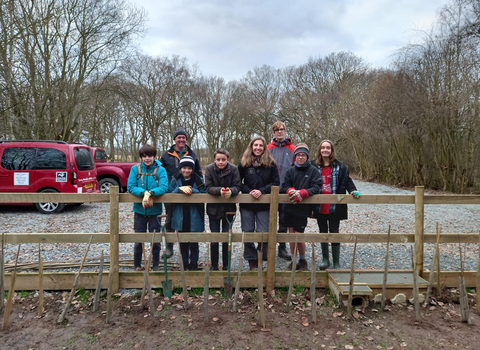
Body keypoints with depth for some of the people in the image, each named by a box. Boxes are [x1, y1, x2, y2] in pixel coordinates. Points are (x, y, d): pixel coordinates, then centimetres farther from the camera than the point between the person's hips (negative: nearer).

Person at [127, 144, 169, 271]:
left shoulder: (160, 170, -5)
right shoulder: (135, 169, -2)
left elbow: (164, 187, -15)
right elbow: (130, 187, -9)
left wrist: (151, 193, -31)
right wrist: (144, 193, -25)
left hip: (155, 210, -1)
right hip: (139, 209, 1)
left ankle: (156, 266, 26)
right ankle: (137, 266, 28)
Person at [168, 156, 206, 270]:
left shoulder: (198, 180, -2)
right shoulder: (175, 180, 2)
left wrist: (192, 190, -20)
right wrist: (180, 189, -21)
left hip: (194, 217, -1)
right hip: (180, 217, 2)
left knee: (194, 242, 8)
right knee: (183, 241, 13)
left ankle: (194, 263, 23)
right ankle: (184, 263, 27)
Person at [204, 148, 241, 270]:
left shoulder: (233, 169, -10)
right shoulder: (209, 169, -10)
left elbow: (237, 187, -12)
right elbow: (208, 187, -15)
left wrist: (230, 191, -35)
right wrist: (219, 190, -34)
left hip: (228, 208, 0)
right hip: (213, 208, 0)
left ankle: (226, 265, 23)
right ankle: (214, 265, 24)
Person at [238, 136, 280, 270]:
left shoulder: (271, 163, 1)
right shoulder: (244, 163, 2)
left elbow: (276, 182, -2)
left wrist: (262, 191, -14)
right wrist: (249, 191, -12)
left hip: (264, 204, -1)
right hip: (247, 204, 1)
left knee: (263, 233, -2)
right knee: (247, 233, 5)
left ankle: (260, 259, 19)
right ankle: (251, 261, 21)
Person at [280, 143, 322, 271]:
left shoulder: (313, 171, -2)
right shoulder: (291, 170, 8)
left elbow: (316, 188, -10)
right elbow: (285, 185, 4)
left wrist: (302, 193, -23)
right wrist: (291, 191, -18)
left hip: (303, 208, -4)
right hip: (290, 207, 4)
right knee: (291, 233, 10)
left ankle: (303, 260, 21)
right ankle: (294, 260, 24)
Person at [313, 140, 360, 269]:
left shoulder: (340, 166, -2)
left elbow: (347, 181, -1)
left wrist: (353, 191, -18)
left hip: (335, 207, -2)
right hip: (319, 207, 2)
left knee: (334, 233, 4)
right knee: (323, 232, 15)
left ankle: (336, 263, 18)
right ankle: (325, 259, 31)